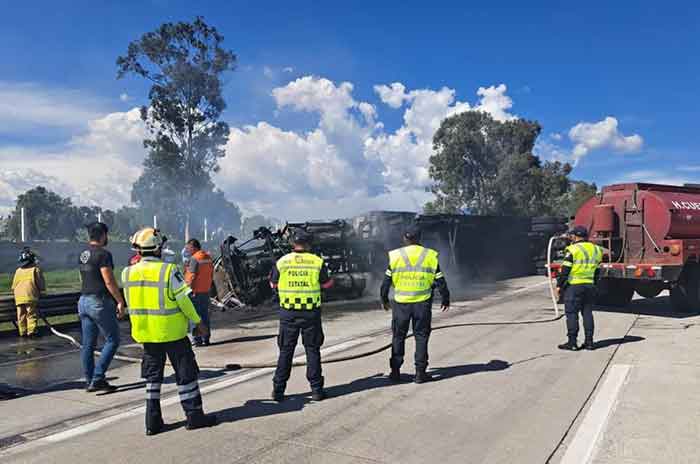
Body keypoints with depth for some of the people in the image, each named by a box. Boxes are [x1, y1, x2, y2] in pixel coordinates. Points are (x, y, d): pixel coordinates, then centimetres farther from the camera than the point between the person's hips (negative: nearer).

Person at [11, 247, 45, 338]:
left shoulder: (18, 271, 9)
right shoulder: (35, 269, -6)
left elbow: (14, 285, 15)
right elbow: (41, 283, -2)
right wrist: (41, 292, 12)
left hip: (19, 298, 5)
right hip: (30, 297, -5)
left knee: (21, 316, 11)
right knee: (31, 315, 0)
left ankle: (22, 331, 16)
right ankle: (31, 330, -4)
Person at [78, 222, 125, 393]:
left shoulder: (83, 255, 13)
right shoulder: (103, 254, -14)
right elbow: (109, 281, -17)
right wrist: (120, 301, -11)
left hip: (83, 301, 9)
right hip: (100, 302, -9)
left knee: (88, 344, 10)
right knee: (112, 340, 0)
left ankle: (90, 381, 16)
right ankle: (97, 379, -4)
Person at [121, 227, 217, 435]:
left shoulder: (128, 273, -2)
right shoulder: (169, 270, -17)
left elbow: (132, 302, 9)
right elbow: (184, 301, -14)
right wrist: (198, 322, -2)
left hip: (145, 332, 5)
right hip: (172, 332, -5)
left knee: (152, 376, 16)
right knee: (185, 373, 8)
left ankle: (153, 421, 19)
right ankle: (194, 415, 16)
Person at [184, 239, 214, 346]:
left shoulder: (194, 258, -13)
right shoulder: (208, 257, 10)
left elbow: (192, 276, -17)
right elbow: (211, 274, 14)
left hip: (195, 291, -7)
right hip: (206, 291, 8)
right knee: (205, 315, 13)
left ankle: (197, 339, 2)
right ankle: (206, 339, 17)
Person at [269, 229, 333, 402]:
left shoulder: (281, 262, -3)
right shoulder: (317, 262, -5)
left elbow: (273, 284, 10)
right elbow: (327, 284, 5)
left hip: (288, 312, 1)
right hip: (311, 312, -1)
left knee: (286, 350, 11)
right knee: (312, 350, 10)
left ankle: (278, 390, 14)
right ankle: (316, 389, 13)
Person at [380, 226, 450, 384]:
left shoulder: (395, 256, -2)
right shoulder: (430, 256, 0)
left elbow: (386, 281, 0)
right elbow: (440, 281, 2)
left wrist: (384, 299, 12)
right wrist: (445, 299, 14)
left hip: (401, 303, 0)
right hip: (423, 304, 0)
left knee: (398, 337, 12)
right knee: (421, 337, 10)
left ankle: (395, 371, 16)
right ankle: (420, 372, 11)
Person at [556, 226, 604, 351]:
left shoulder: (573, 249, -10)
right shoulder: (595, 249, 11)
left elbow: (565, 269, -12)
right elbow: (597, 270, 16)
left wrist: (559, 285, -6)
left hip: (574, 285, -6)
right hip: (589, 286, 7)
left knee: (571, 313, -2)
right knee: (587, 313, 12)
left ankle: (572, 342, -1)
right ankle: (589, 342, 14)